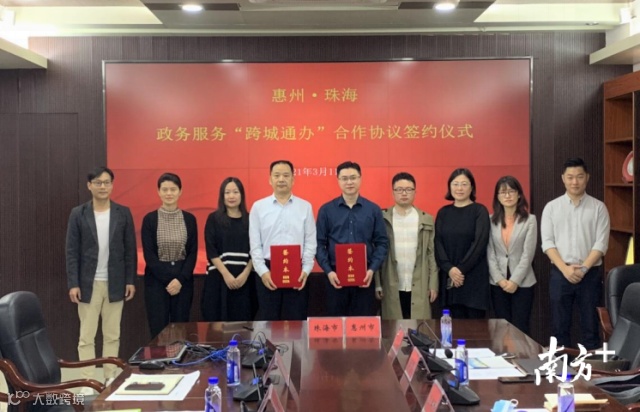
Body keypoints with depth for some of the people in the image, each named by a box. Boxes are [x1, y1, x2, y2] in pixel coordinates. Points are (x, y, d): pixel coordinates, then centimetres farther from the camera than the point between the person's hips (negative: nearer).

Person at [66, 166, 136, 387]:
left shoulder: (123, 213, 3)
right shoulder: (78, 214, 0)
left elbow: (130, 249, 4)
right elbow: (72, 251, -2)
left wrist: (130, 280, -1)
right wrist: (73, 283, -8)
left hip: (115, 284, 1)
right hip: (88, 284, -1)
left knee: (112, 335, 8)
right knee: (86, 336, 3)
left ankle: (110, 378, 17)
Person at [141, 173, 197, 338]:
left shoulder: (189, 219, 5)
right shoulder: (150, 219, 0)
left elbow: (193, 253, 2)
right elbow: (148, 254, -4)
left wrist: (180, 279, -10)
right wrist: (168, 279, -12)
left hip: (183, 280, 2)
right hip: (156, 280, -1)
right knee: (158, 329, -1)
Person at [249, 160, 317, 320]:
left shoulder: (305, 207, 5)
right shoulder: (258, 207, 4)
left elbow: (310, 242, 3)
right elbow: (255, 244, 1)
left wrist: (306, 270, -7)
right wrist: (262, 271, -8)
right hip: (268, 270, 0)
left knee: (296, 320, 6)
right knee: (267, 319, 5)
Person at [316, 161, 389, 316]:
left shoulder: (374, 209, 5)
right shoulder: (326, 210, 4)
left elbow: (382, 242, 4)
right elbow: (320, 244, 2)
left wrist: (372, 269, -8)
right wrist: (328, 271, -10)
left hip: (365, 276, 0)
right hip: (335, 276, 0)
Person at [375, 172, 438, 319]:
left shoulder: (427, 220, 6)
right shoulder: (382, 219, 3)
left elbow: (431, 254, 6)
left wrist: (433, 284, 2)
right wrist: (377, 284, -3)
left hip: (419, 287, 1)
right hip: (392, 287, -1)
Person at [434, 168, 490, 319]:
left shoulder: (480, 211, 1)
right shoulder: (443, 212, 11)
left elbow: (480, 243, -8)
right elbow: (438, 243, 4)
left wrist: (461, 269, -13)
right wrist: (450, 269, -11)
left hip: (474, 276, -3)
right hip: (449, 276, 3)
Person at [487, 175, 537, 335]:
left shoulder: (530, 220, -2)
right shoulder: (491, 220, 4)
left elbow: (528, 254, -7)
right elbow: (489, 254, 1)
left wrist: (515, 280, -12)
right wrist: (499, 279, -8)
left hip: (522, 283, -2)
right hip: (498, 283, 2)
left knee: (520, 327, 0)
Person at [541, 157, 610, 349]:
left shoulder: (598, 207, 2)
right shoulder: (551, 207, 4)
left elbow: (601, 243, -4)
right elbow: (547, 243, -2)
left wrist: (583, 268, -14)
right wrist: (565, 269, -13)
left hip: (590, 274, -1)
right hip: (560, 273, 1)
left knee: (590, 325, 5)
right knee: (559, 326, 6)